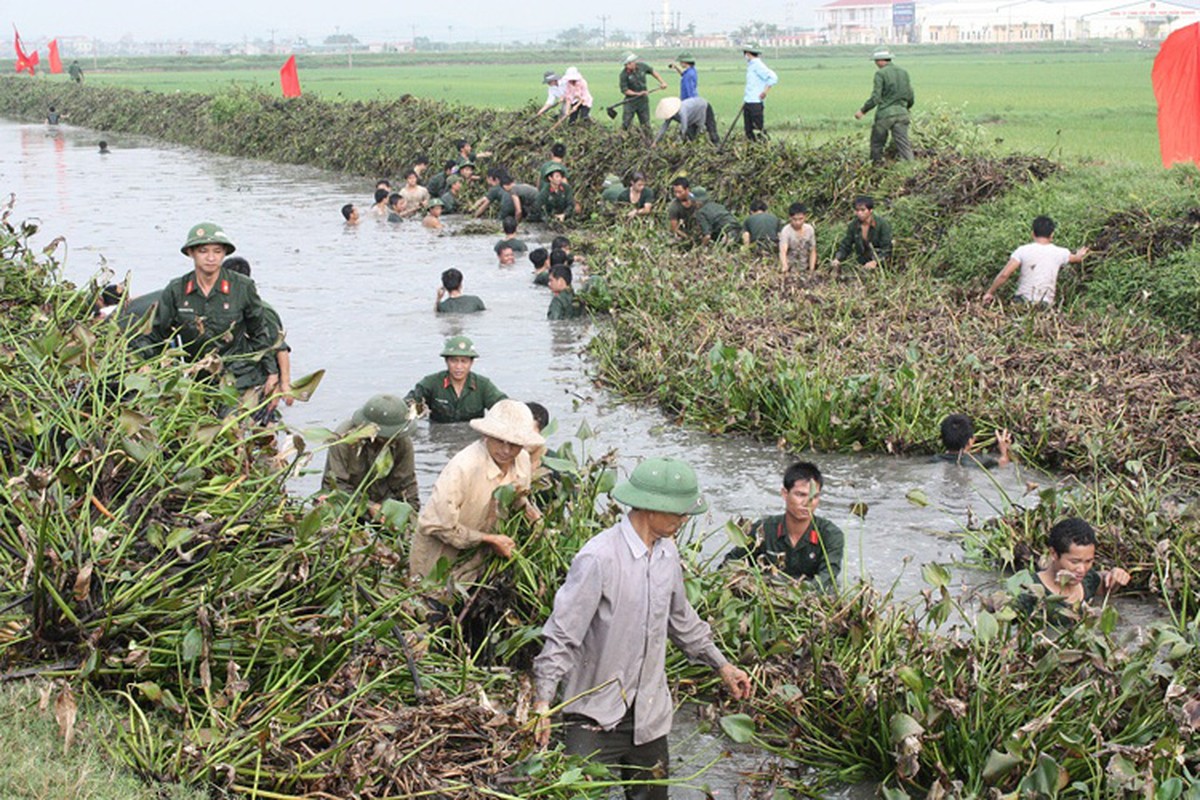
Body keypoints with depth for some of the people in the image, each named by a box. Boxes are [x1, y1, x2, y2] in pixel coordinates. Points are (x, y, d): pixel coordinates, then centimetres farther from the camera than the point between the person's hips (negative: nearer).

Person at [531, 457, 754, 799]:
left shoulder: (667, 552, 5)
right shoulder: (599, 558, -20)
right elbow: (561, 634, -19)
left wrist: (722, 666, 25)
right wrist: (542, 703, -23)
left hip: (651, 713, 7)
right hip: (596, 717, -7)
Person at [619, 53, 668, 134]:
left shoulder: (642, 66, -7)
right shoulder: (624, 74, -19)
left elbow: (653, 72, 12)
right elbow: (624, 90, -15)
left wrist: (662, 82, 6)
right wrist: (638, 94, -22)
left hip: (643, 100, 3)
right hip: (630, 100, -3)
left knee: (646, 125, 8)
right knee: (625, 124, -6)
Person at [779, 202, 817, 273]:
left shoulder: (810, 230, -3)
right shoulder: (786, 231, -17)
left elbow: (813, 252, 6)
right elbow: (783, 251, -31)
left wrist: (811, 270, -3)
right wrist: (784, 267, -49)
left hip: (804, 270, 4)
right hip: (789, 269, -4)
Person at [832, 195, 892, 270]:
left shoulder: (882, 224, -12)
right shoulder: (853, 225, 0)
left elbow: (886, 249, -16)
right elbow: (845, 246, 6)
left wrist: (875, 262, -32)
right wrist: (837, 259, -13)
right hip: (862, 265, 3)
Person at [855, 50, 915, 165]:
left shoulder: (880, 74, -7)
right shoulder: (904, 72, 11)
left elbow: (875, 97, -13)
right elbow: (910, 97, 13)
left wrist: (862, 111, -4)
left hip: (885, 113, -5)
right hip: (902, 114, 5)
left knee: (877, 144, 11)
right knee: (903, 144, 1)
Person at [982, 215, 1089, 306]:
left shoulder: (1022, 251, -5)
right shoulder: (1059, 253, 4)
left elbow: (1004, 274, -11)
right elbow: (1076, 259, 27)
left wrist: (990, 292, 1)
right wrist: (1079, 255, 51)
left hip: (1022, 302, -1)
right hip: (1046, 305, 1)